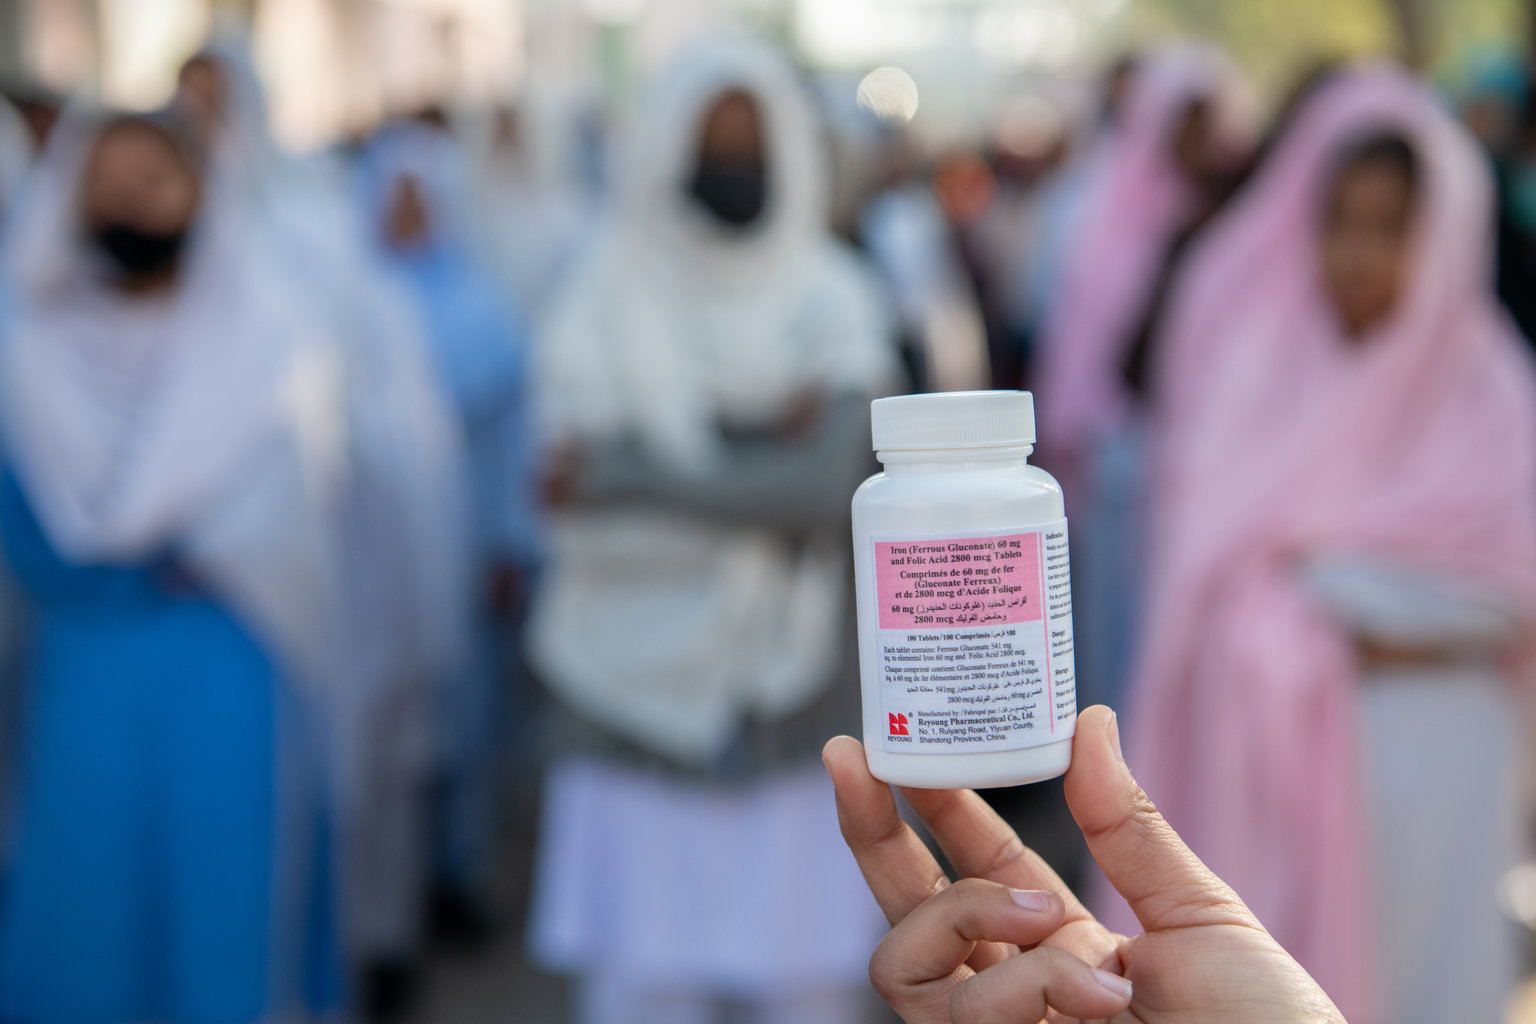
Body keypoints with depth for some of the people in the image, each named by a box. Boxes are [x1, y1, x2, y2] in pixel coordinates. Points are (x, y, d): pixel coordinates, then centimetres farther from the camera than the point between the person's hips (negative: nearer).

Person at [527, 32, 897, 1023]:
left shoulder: (834, 303, 1)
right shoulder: (607, 302, 3)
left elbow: (827, 483, -14)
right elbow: (586, 465, -10)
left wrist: (634, 476, -14)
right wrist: (760, 448, -14)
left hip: (795, 694, 0)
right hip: (644, 685, 0)